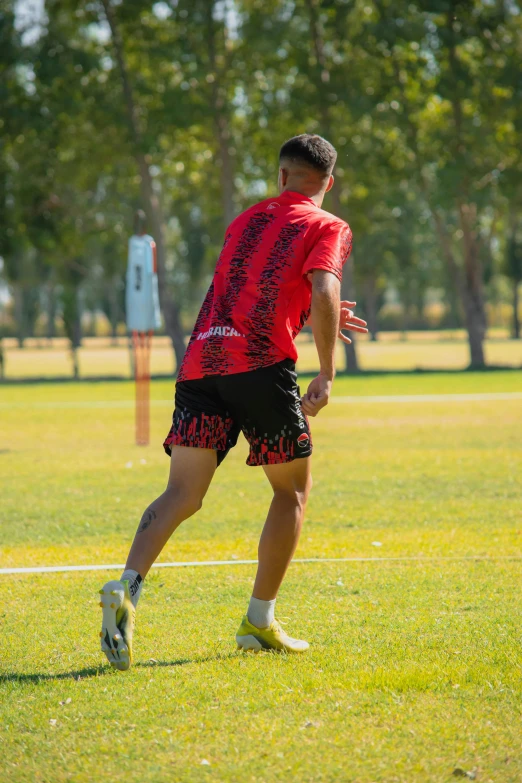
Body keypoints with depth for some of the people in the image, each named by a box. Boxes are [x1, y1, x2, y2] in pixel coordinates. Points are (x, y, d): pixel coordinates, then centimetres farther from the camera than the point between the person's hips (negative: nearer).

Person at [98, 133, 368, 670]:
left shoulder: (246, 220, 27)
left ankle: (126, 589, -26)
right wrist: (326, 373, -8)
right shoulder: (329, 228, 9)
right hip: (262, 363, -4)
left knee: (182, 495, -1)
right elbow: (322, 292, -10)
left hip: (201, 360, 5)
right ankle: (259, 621, 11)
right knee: (292, 489, 14)